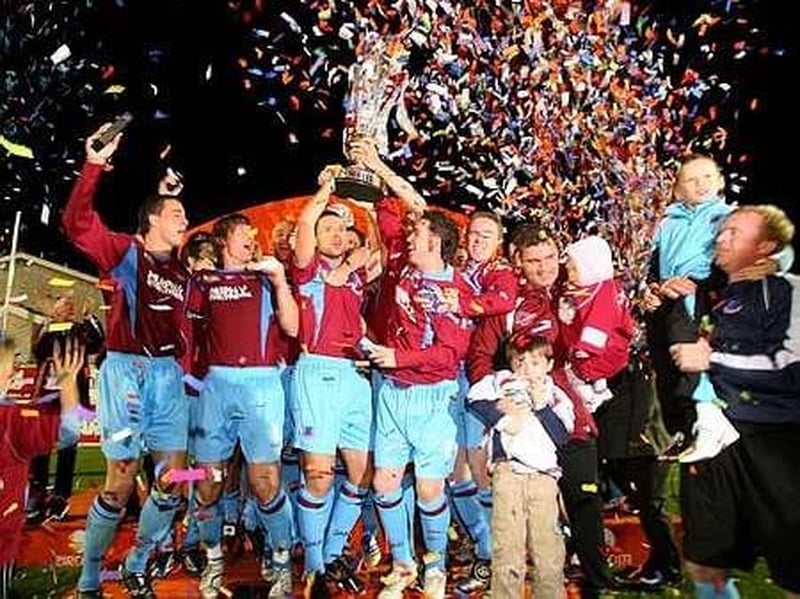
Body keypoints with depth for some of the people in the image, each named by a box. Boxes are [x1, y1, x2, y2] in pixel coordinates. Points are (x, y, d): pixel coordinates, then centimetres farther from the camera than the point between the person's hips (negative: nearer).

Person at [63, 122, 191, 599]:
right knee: (121, 478, -4)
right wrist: (95, 166, -19)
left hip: (168, 373, 6)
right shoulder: (125, 250, 1)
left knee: (174, 477, 4)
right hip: (127, 368, -5)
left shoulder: (182, 272, 16)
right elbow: (77, 223, -13)